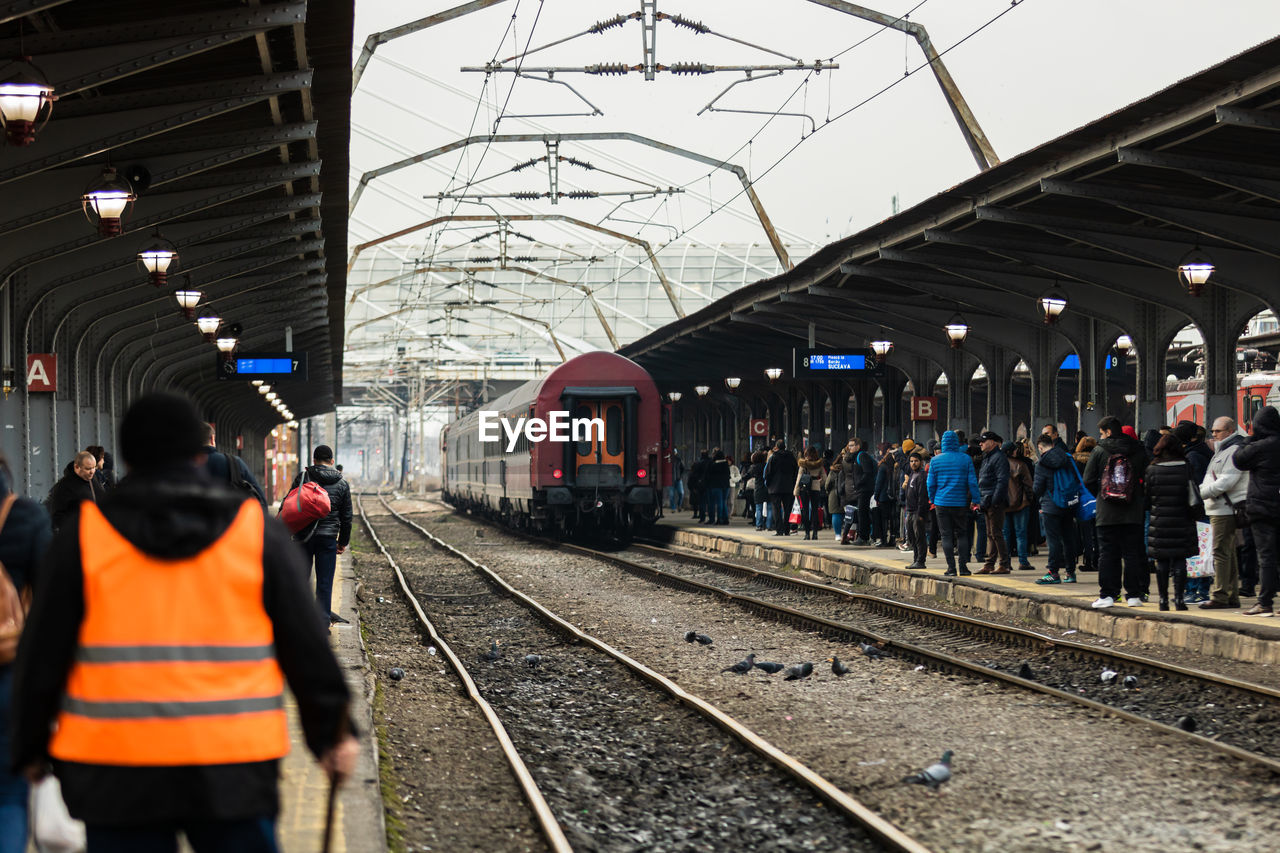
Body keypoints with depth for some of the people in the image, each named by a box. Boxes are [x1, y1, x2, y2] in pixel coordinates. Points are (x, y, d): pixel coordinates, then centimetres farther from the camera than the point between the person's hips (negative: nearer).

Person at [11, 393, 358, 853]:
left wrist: (31, 745, 16)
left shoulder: (82, 538, 2)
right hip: (232, 767, 0)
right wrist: (333, 733, 14)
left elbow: (43, 655, 5)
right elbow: (305, 644, 4)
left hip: (116, 771, 0)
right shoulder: (259, 532, 3)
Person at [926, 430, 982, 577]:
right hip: (961, 503, 0)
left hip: (942, 503, 0)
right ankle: (963, 566, 5)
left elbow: (930, 483, 2)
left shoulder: (935, 460, -1)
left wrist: (932, 499, 16)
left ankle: (951, 568, -2)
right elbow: (972, 481, -4)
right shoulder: (965, 459, -3)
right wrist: (975, 499, 5)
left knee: (946, 536, 2)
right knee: (962, 534, 10)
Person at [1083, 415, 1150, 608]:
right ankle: (1133, 594, 4)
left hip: (1106, 513, -1)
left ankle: (1107, 594, 1)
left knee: (1107, 554, 3)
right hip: (1133, 513, 1)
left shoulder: (1099, 451, -3)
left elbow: (1088, 479, -1)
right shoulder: (1138, 451, 2)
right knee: (1132, 554, 5)